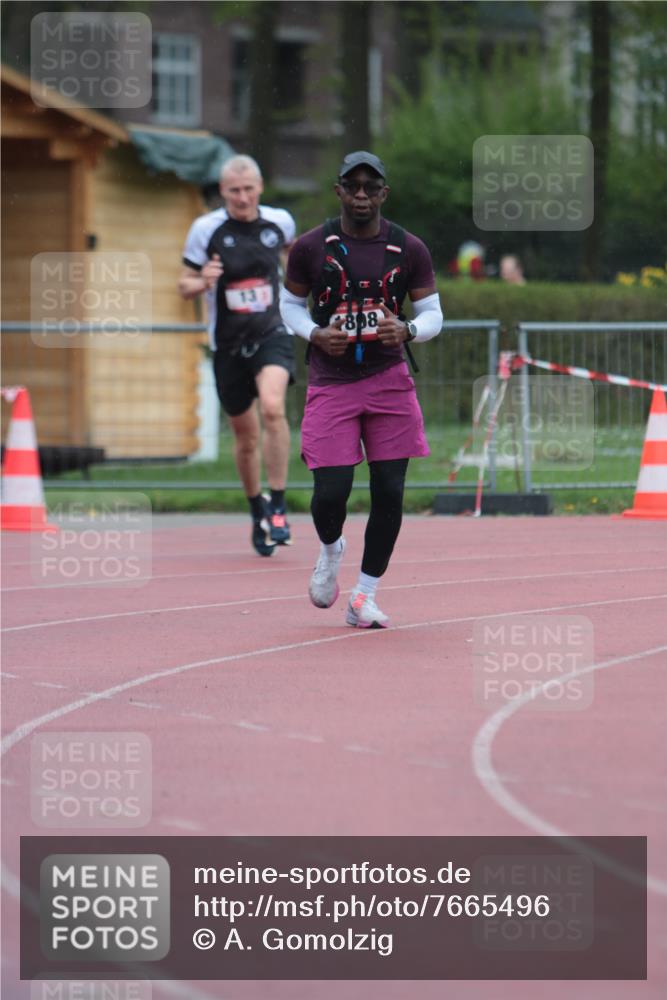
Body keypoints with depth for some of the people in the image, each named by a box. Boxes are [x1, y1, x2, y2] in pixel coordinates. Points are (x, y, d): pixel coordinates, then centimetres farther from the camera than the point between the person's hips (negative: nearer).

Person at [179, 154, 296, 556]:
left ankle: (278, 508, -20)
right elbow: (185, 285, -1)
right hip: (228, 342, 1)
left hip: (272, 333, -1)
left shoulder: (280, 221, -1)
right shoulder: (206, 229, -7)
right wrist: (202, 282, -21)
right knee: (246, 435, 9)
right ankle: (257, 512, 32)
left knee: (272, 407, -27)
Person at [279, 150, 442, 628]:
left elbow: (433, 314, 7)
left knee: (390, 492, -2)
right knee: (330, 493, -10)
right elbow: (291, 304, 11)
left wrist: (407, 332, -15)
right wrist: (315, 335, -9)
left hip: (389, 381, 1)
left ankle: (365, 596, 12)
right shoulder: (311, 248, -1)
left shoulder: (409, 249, 1)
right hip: (331, 383, -1)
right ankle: (331, 549, 26)